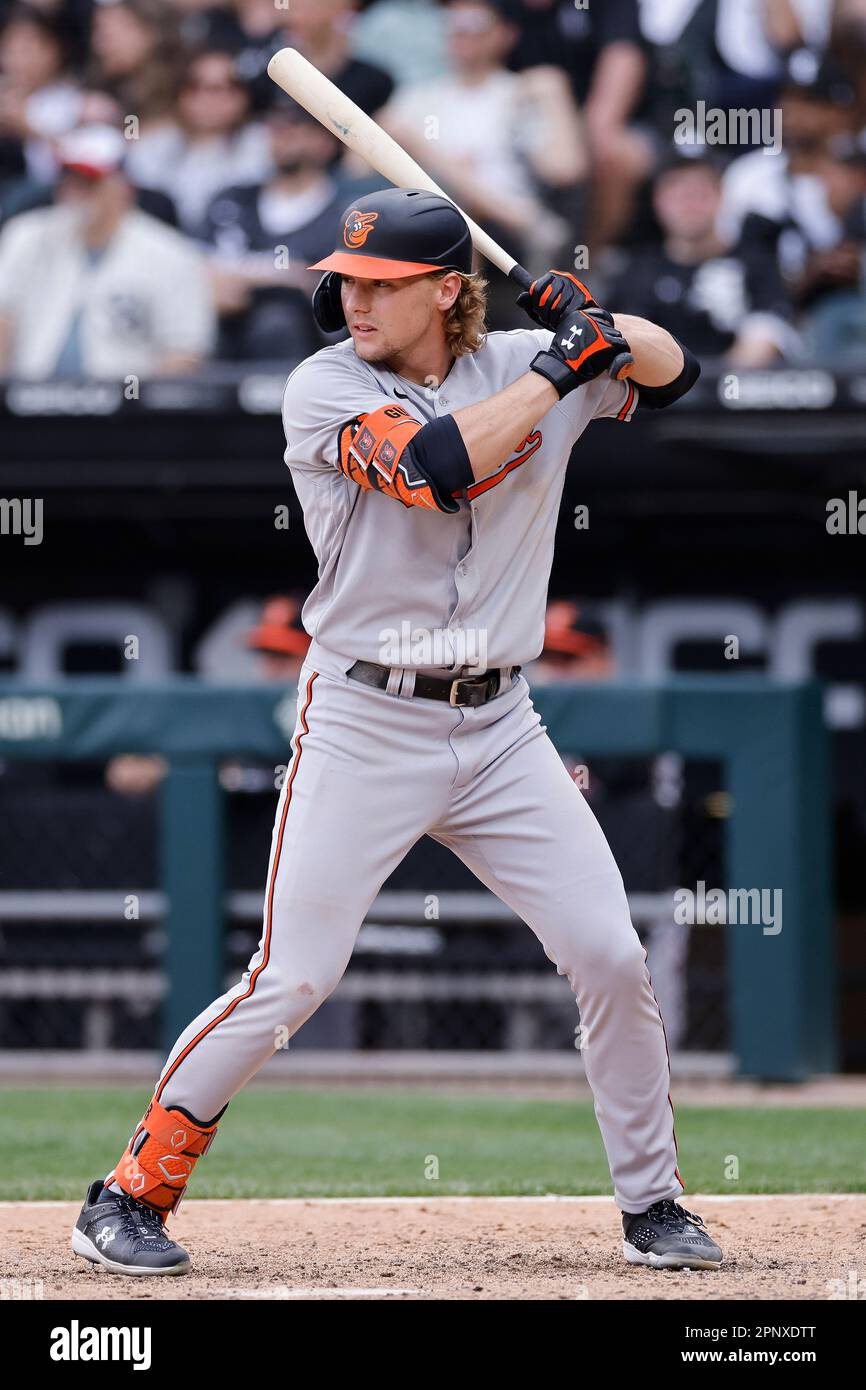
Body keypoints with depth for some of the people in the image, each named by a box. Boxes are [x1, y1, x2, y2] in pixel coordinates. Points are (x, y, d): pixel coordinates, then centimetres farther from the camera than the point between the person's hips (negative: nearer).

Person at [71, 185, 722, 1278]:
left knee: (612, 959, 1)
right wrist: (560, 366, -16)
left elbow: (671, 370, 17)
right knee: (289, 981, -10)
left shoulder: (518, 366, 6)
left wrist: (597, 321, -3)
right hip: (363, 727, -4)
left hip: (497, 727, 4)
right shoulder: (324, 389, -9)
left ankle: (650, 1205, 16)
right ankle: (133, 1193, 1)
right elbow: (438, 465, -25)